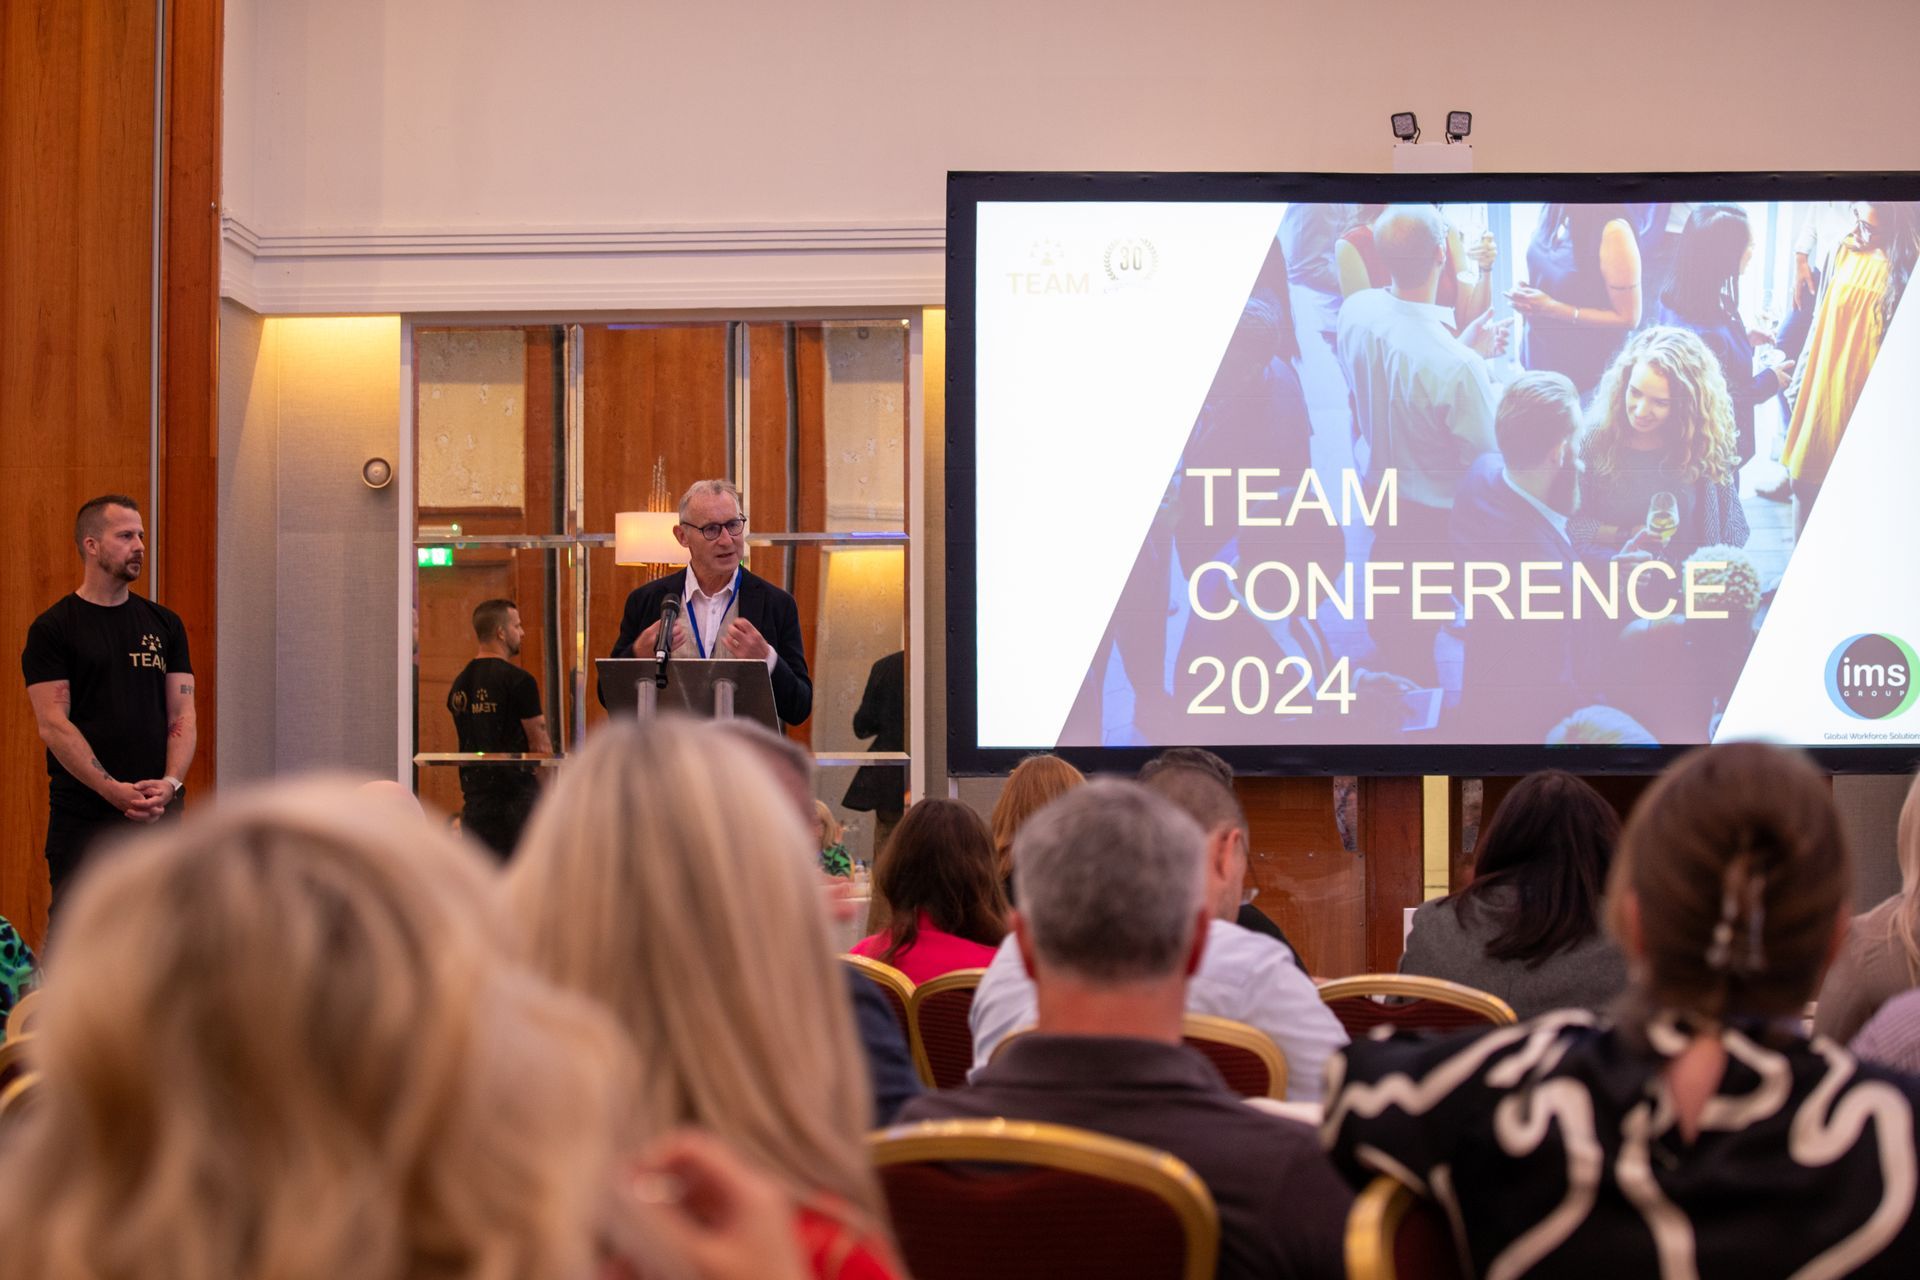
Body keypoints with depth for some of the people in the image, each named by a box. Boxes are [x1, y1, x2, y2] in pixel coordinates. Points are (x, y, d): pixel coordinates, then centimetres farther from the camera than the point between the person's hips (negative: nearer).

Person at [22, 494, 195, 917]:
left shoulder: (164, 624, 12)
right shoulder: (52, 629, -1)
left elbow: (183, 715, 7)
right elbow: (53, 725, -9)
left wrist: (170, 783, -11)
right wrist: (114, 791, -18)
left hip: (159, 815, 4)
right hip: (83, 819, -4)